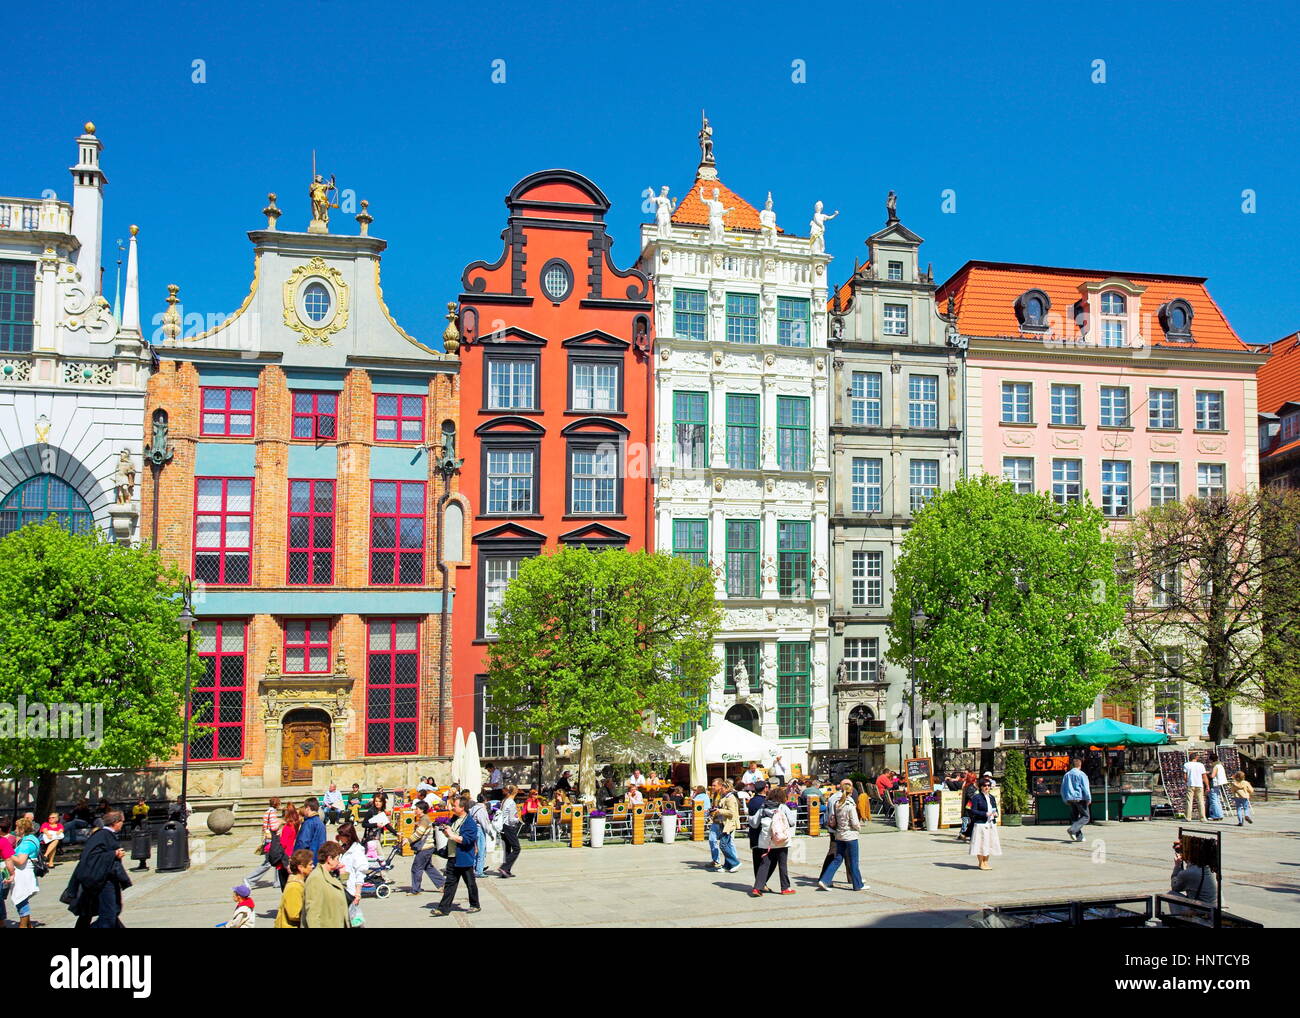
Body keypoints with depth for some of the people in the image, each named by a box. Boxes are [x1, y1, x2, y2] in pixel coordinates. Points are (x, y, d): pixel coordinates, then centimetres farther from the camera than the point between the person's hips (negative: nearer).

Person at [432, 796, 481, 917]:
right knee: (450, 883, 7)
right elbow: (449, 834, 26)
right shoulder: (454, 819, 11)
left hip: (465, 859, -7)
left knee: (470, 883, 7)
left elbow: (467, 840, -24)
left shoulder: (470, 822, -16)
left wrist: (452, 836, -22)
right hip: (453, 858, 7)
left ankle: (475, 905, 23)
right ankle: (444, 908, 7)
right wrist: (446, 831, 4)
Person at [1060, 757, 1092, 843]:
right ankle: (1072, 829, -20)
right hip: (1080, 798, -6)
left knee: (1074, 817, 13)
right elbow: (1085, 788, -11)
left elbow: (1063, 788, 15)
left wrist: (1065, 800, 23)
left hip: (1070, 799, 6)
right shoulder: (1081, 774, -7)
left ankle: (1079, 836, 9)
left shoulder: (1067, 775, 11)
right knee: (1085, 817, -1)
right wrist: (1089, 799, -5)